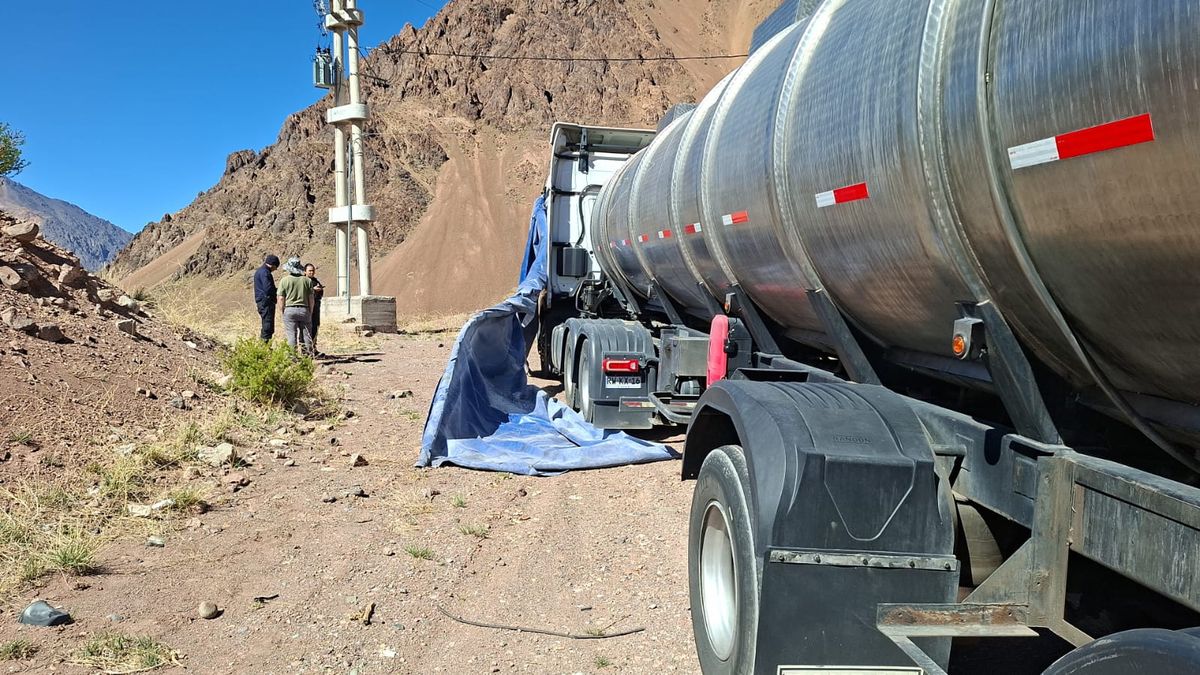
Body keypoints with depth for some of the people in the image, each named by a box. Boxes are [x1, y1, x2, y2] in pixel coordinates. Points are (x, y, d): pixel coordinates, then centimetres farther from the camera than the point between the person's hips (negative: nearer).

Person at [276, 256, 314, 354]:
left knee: (292, 335, 1)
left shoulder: (284, 280, -1)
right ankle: (308, 353, 4)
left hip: (289, 310, -1)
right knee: (306, 335, 5)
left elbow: (281, 298, -3)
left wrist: (282, 312, 6)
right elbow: (311, 298, 4)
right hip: (304, 310, 1)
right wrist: (310, 312, 11)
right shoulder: (307, 280, 4)